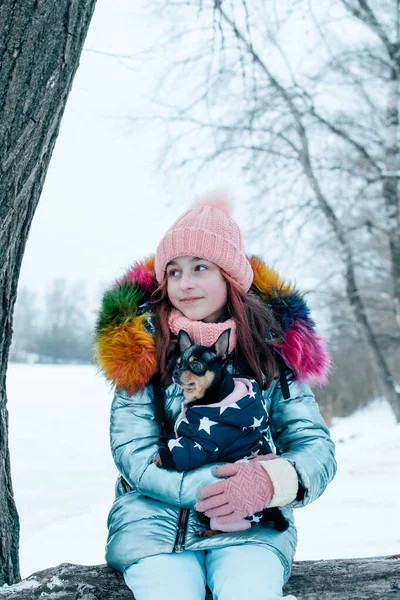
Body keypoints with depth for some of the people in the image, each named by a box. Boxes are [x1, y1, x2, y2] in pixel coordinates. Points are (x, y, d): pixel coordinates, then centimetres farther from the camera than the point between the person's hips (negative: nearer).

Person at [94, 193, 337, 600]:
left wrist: (270, 482, -20)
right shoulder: (142, 344, 2)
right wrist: (214, 487, -18)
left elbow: (316, 447, 3)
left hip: (251, 527, 1)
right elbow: (133, 453, -4)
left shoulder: (274, 346, 5)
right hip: (155, 521, 0)